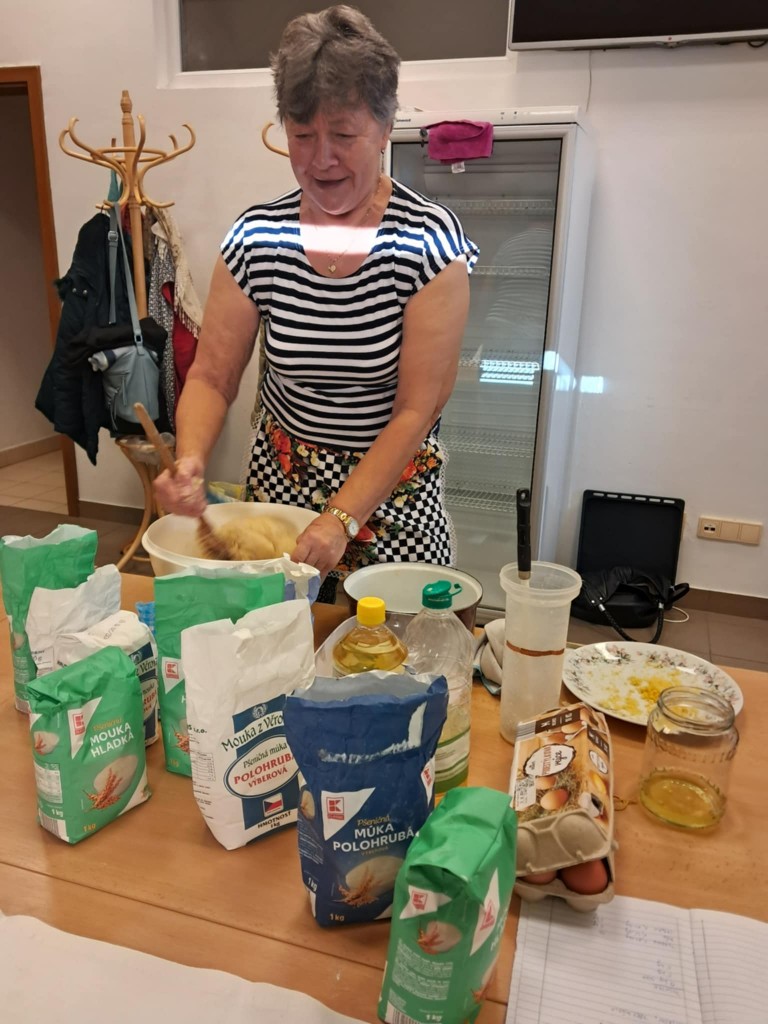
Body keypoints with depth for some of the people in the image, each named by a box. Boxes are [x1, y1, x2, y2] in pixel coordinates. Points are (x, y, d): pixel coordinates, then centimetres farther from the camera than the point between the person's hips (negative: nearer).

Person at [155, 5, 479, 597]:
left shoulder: (430, 240, -15)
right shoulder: (256, 238, -6)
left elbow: (418, 409, -18)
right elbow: (212, 378, -3)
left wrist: (341, 520, -24)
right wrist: (190, 460, -23)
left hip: (394, 486, -2)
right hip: (281, 479, 3)